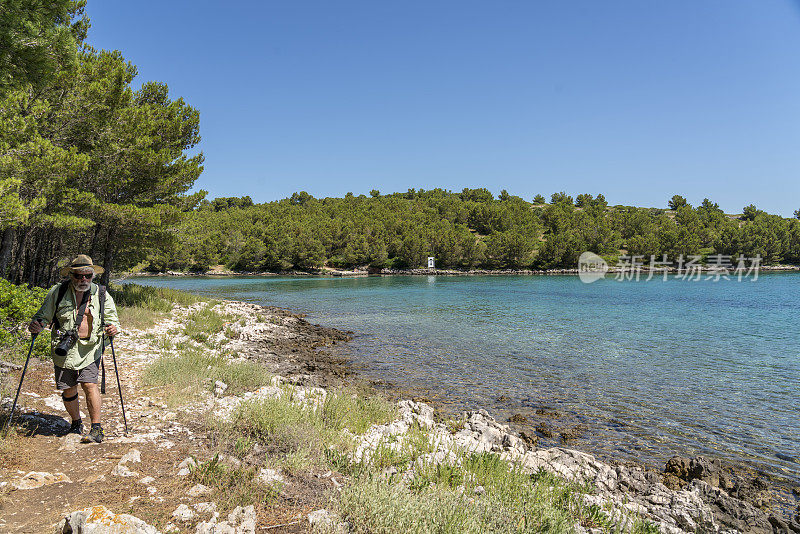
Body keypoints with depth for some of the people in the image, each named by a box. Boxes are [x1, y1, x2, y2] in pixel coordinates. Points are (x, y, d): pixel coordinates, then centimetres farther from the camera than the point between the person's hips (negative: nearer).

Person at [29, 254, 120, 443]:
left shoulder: (100, 294, 2)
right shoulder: (58, 292, 1)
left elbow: (113, 318, 8)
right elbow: (44, 316, 10)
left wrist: (113, 328, -15)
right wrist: (36, 325, -12)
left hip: (90, 349, -1)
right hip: (64, 349, 2)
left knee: (89, 384, -14)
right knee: (68, 390, 7)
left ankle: (96, 429, -5)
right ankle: (76, 423, 32)